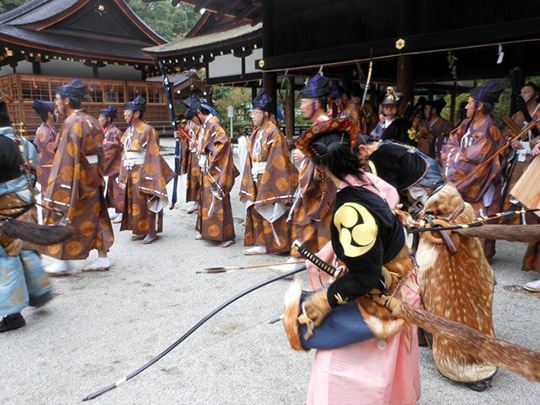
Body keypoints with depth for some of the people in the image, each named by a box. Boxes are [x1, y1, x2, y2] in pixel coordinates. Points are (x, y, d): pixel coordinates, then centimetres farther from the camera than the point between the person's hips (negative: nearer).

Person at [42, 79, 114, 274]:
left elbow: (67, 158, -19)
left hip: (75, 178, -8)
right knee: (95, 217, 11)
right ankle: (103, 258, 16)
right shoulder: (90, 120, 10)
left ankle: (63, 263, 13)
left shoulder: (72, 123, -15)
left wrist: (56, 193, -18)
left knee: (64, 219, 4)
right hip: (93, 177, 8)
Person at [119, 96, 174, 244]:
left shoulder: (147, 130, -12)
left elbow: (153, 155, -15)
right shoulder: (128, 131, 11)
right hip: (130, 173, 8)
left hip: (143, 172, -8)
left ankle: (152, 232, 10)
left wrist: (149, 175, -19)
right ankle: (140, 230, 23)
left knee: (146, 202, 0)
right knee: (134, 201, 12)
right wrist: (123, 174, 13)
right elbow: (125, 153, 15)